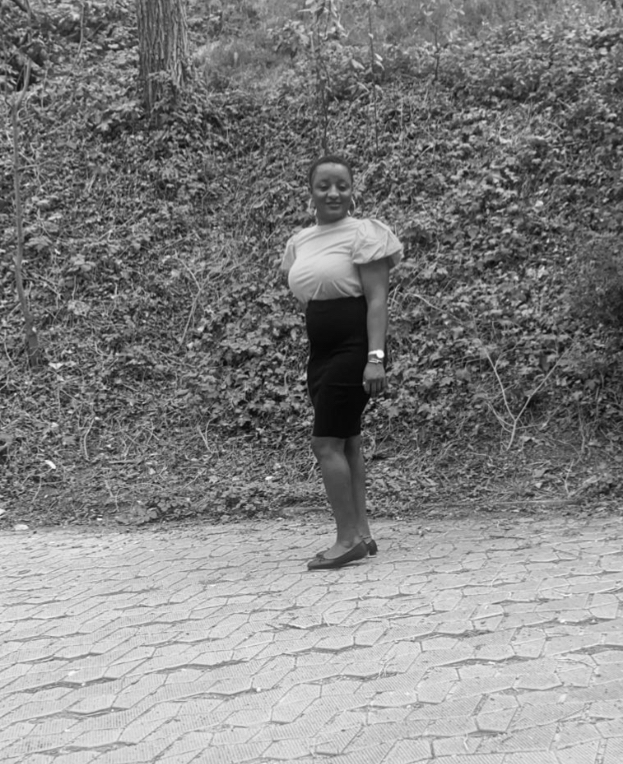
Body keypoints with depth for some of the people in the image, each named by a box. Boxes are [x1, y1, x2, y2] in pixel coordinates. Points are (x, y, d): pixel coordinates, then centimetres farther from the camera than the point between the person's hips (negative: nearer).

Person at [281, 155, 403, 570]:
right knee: (346, 441, 10)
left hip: (353, 348, -7)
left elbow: (378, 299, -13)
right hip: (321, 351, 7)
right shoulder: (300, 241, 11)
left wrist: (375, 357, -22)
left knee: (327, 442, -10)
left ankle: (349, 538, -1)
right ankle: (361, 533, 17)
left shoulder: (362, 233, -8)